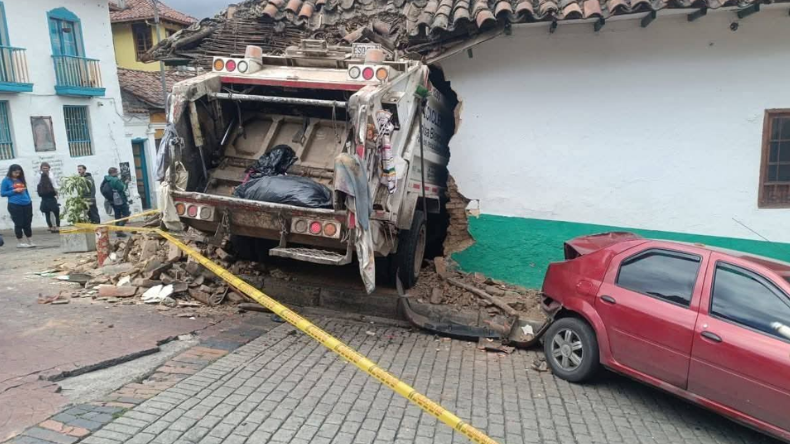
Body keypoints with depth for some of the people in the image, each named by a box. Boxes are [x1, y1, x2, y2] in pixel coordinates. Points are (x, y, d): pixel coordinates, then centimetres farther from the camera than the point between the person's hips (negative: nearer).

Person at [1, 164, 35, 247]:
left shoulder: (21, 180, 12)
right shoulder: (6, 180, 0)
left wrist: (30, 201, 11)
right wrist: (14, 191, -12)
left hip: (26, 204, 4)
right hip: (15, 205, -4)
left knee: (27, 224, 8)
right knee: (19, 224, 1)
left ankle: (30, 241, 16)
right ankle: (19, 242, 12)